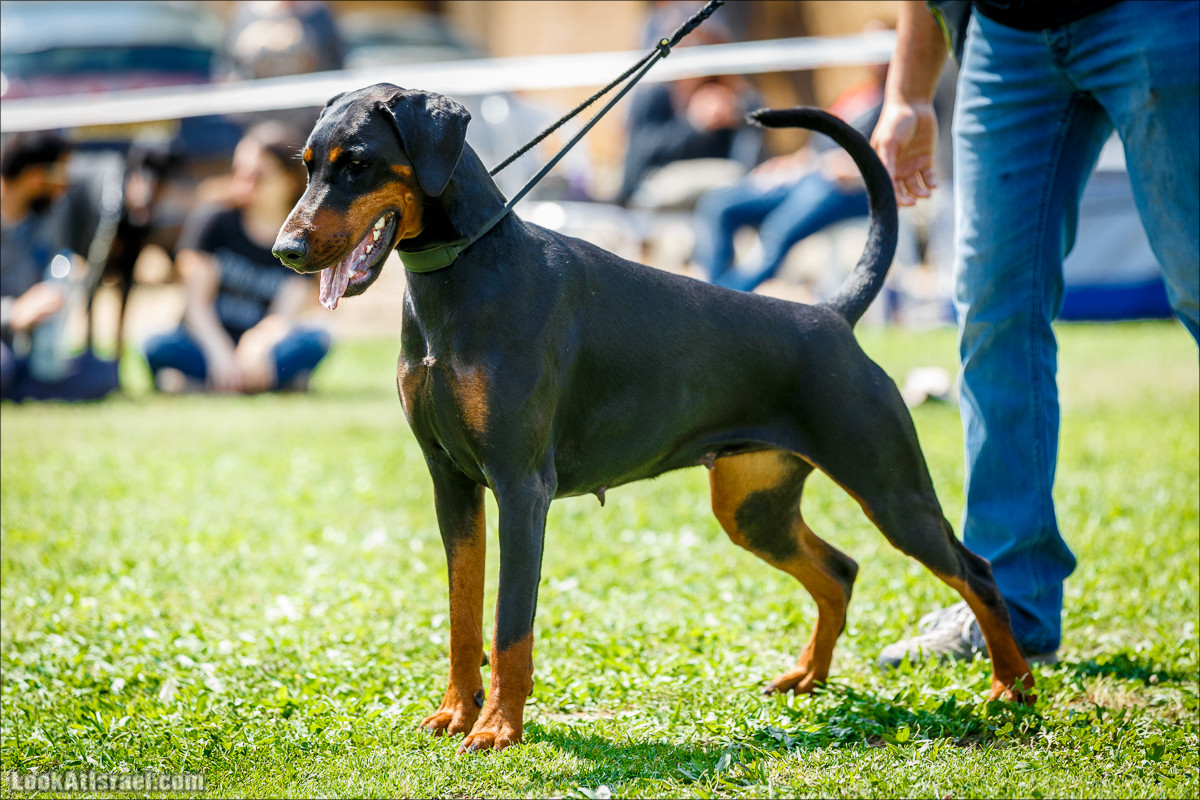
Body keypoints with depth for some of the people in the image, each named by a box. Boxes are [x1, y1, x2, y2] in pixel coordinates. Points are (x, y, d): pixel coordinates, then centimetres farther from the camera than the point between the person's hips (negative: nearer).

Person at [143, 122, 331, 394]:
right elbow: (197, 304, -6)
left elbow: (283, 316, -9)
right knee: (158, 347, -32)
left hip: (268, 344, 1)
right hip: (207, 342, -1)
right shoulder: (212, 221, 0)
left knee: (317, 340, -29)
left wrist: (256, 344, -32)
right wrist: (221, 354, -23)